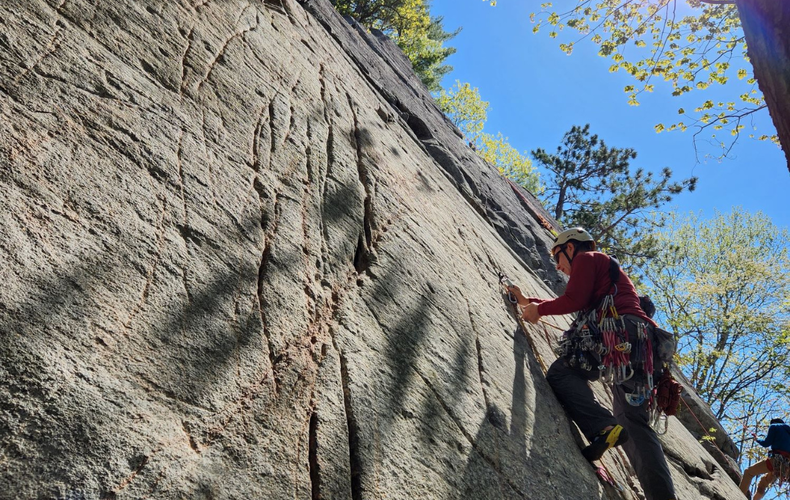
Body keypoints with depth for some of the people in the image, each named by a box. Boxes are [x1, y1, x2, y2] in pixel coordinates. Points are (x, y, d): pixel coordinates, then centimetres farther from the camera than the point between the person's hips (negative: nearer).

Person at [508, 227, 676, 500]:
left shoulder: (586, 258, 11)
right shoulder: (606, 268, 40)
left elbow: (574, 300, -6)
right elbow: (576, 304, 44)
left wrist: (540, 309, 11)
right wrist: (529, 302, 48)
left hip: (619, 329, -9)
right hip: (642, 343, 9)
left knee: (560, 372, -6)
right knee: (635, 423, 6)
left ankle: (604, 427, -26)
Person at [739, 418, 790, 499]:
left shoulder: (774, 426, 8)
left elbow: (766, 443, 0)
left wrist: (757, 439, 18)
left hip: (777, 459, -7)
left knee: (748, 472, -4)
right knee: (762, 485, 19)